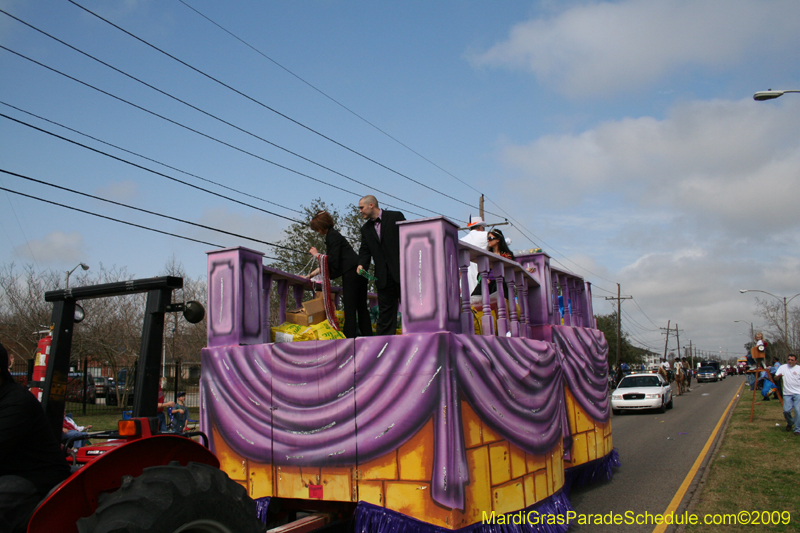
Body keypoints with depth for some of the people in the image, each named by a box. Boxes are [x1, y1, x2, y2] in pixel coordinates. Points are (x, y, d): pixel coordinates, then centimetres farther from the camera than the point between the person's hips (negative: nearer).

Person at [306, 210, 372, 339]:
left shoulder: (332, 236, -7)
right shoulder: (333, 235, 23)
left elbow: (333, 260, -15)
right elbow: (329, 262, 27)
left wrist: (317, 255, -1)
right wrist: (313, 274, 31)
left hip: (351, 274, -10)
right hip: (358, 272, 10)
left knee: (349, 308, -8)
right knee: (361, 307, 10)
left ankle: (350, 337, -9)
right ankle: (367, 336, 12)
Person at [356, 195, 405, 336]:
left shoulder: (395, 217, 0)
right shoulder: (366, 229, 15)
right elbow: (365, 250, 11)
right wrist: (361, 264, -11)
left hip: (401, 271, -4)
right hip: (383, 277, 4)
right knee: (385, 311, 5)